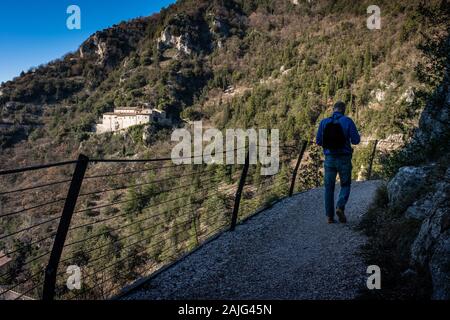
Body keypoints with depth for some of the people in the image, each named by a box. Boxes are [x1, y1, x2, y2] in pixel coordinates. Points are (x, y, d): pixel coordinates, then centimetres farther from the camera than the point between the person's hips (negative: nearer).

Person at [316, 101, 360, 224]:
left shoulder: (324, 122, 0)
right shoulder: (348, 121, -6)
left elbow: (318, 141, 1)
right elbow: (355, 140, -8)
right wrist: (357, 136, 16)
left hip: (329, 158, 2)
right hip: (344, 159, -1)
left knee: (329, 187, 11)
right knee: (345, 185, 15)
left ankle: (329, 216, 8)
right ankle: (340, 207, -9)